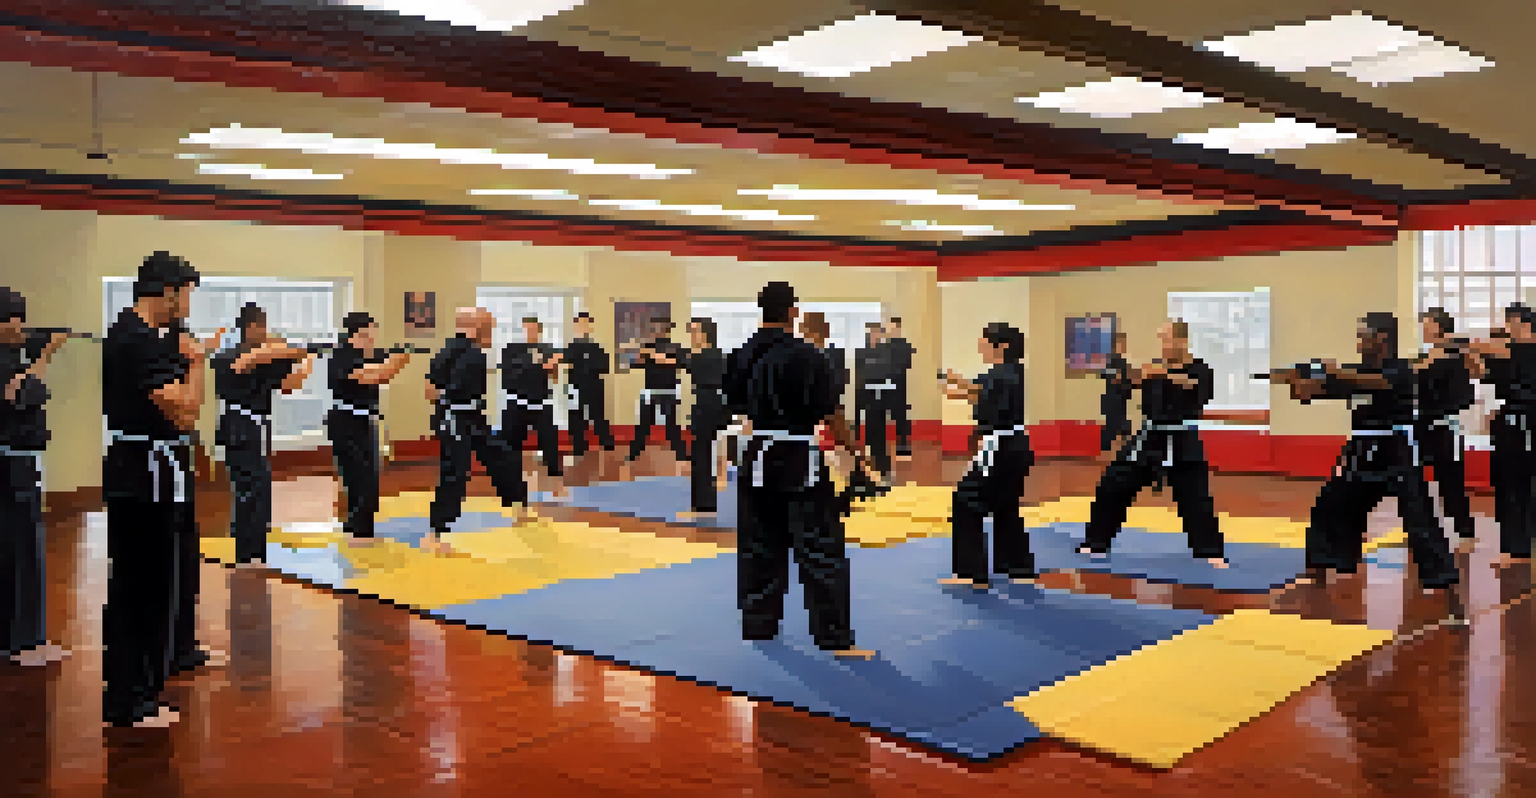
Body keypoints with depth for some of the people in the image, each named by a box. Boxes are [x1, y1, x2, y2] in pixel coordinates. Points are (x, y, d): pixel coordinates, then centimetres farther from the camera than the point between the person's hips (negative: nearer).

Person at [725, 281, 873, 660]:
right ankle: (836, 638, -1)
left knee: (760, 546, 17)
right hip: (799, 460, -6)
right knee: (822, 551, -1)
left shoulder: (740, 356, 3)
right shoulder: (807, 357, -15)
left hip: (757, 458, 6)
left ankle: (758, 623, 24)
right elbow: (831, 413, -11)